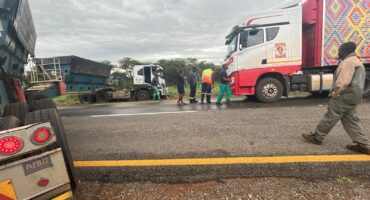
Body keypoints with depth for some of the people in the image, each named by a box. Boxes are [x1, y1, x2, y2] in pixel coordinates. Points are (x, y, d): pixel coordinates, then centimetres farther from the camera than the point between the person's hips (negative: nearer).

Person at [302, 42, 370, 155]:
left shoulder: (348, 62, -14)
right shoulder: (356, 62, 22)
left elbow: (343, 81, -24)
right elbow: (355, 81, 24)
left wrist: (335, 93, -12)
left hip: (344, 96, -10)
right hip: (353, 96, 10)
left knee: (330, 118, -2)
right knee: (351, 120, 12)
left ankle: (317, 137, 8)